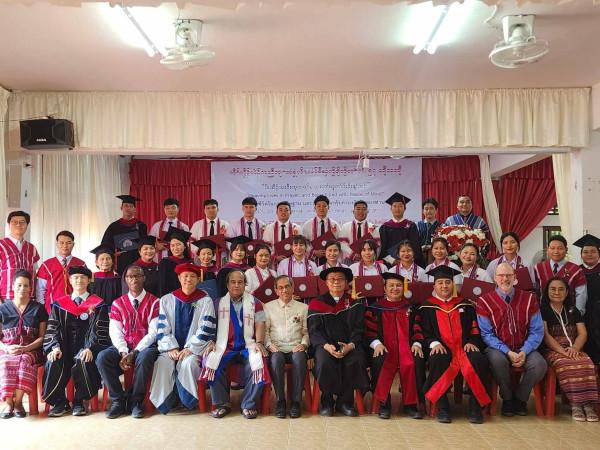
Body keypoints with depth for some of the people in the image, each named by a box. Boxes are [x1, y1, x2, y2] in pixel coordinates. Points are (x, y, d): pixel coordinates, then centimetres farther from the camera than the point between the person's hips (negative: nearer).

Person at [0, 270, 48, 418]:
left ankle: (18, 402, -28)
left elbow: (42, 336, 4)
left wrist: (26, 348, -12)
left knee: (24, 361, -35)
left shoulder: (38, 309, 10)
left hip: (31, 350, -1)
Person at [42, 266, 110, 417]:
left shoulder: (98, 305, 9)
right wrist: (55, 347, -12)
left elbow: (99, 330, -1)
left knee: (82, 361, -35)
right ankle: (60, 403, -11)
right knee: (53, 362, -30)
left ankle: (79, 402, -12)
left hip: (85, 349, -2)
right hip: (65, 347, 2)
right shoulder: (60, 304, 17)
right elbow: (53, 329, 8)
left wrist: (90, 348, -19)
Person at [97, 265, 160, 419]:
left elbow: (153, 333, -7)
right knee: (102, 357, -25)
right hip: (123, 347, 3)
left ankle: (136, 402, -17)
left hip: (145, 347, -3)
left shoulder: (154, 302, 1)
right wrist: (123, 353, -16)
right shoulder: (118, 304, 10)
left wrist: (134, 353, -18)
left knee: (144, 357, -37)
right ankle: (119, 400, -12)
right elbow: (115, 333, 2)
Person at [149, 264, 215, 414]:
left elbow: (206, 329, -3)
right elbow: (163, 327, 4)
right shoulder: (167, 300, 10)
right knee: (162, 362, -29)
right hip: (172, 347, 2)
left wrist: (189, 348, -13)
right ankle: (163, 402, -11)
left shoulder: (205, 301, 4)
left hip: (194, 347, -2)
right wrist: (171, 348, -11)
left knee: (188, 363, -32)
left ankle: (189, 401, -9)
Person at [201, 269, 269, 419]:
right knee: (210, 361, -29)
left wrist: (259, 342, -10)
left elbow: (260, 324, 6)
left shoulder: (254, 302, 14)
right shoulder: (218, 303, 16)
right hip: (225, 347, 1)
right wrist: (211, 342, -5)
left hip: (248, 346, -1)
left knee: (257, 363, -32)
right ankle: (223, 403, -13)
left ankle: (248, 404, -15)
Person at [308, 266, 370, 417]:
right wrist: (326, 345, -17)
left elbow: (358, 329, 5)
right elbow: (314, 330, 2)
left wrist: (350, 345, -15)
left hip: (349, 346, 1)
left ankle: (344, 402, -10)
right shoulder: (317, 303, 9)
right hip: (325, 345, -1)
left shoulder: (354, 303, 11)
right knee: (324, 361, -32)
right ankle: (327, 402, -12)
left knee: (355, 361, -30)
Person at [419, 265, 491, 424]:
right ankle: (442, 408, -24)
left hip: (464, 347, 2)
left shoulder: (465, 305, 21)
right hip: (442, 348, -2)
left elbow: (475, 329, 16)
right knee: (437, 360, -38)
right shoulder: (427, 307, 15)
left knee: (478, 360, -32)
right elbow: (425, 331, 6)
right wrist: (434, 343, -13)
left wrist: (472, 342, -4)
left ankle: (475, 408, -18)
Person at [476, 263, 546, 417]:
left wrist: (524, 352, -16)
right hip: (498, 348, -2)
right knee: (498, 361, -36)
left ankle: (520, 398, 1)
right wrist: (508, 352, -20)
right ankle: (507, 399, -6)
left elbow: (537, 331, 2)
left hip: (524, 348, 2)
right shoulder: (484, 301, -1)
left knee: (539, 364, -29)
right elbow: (486, 333, -7)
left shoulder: (528, 299, 6)